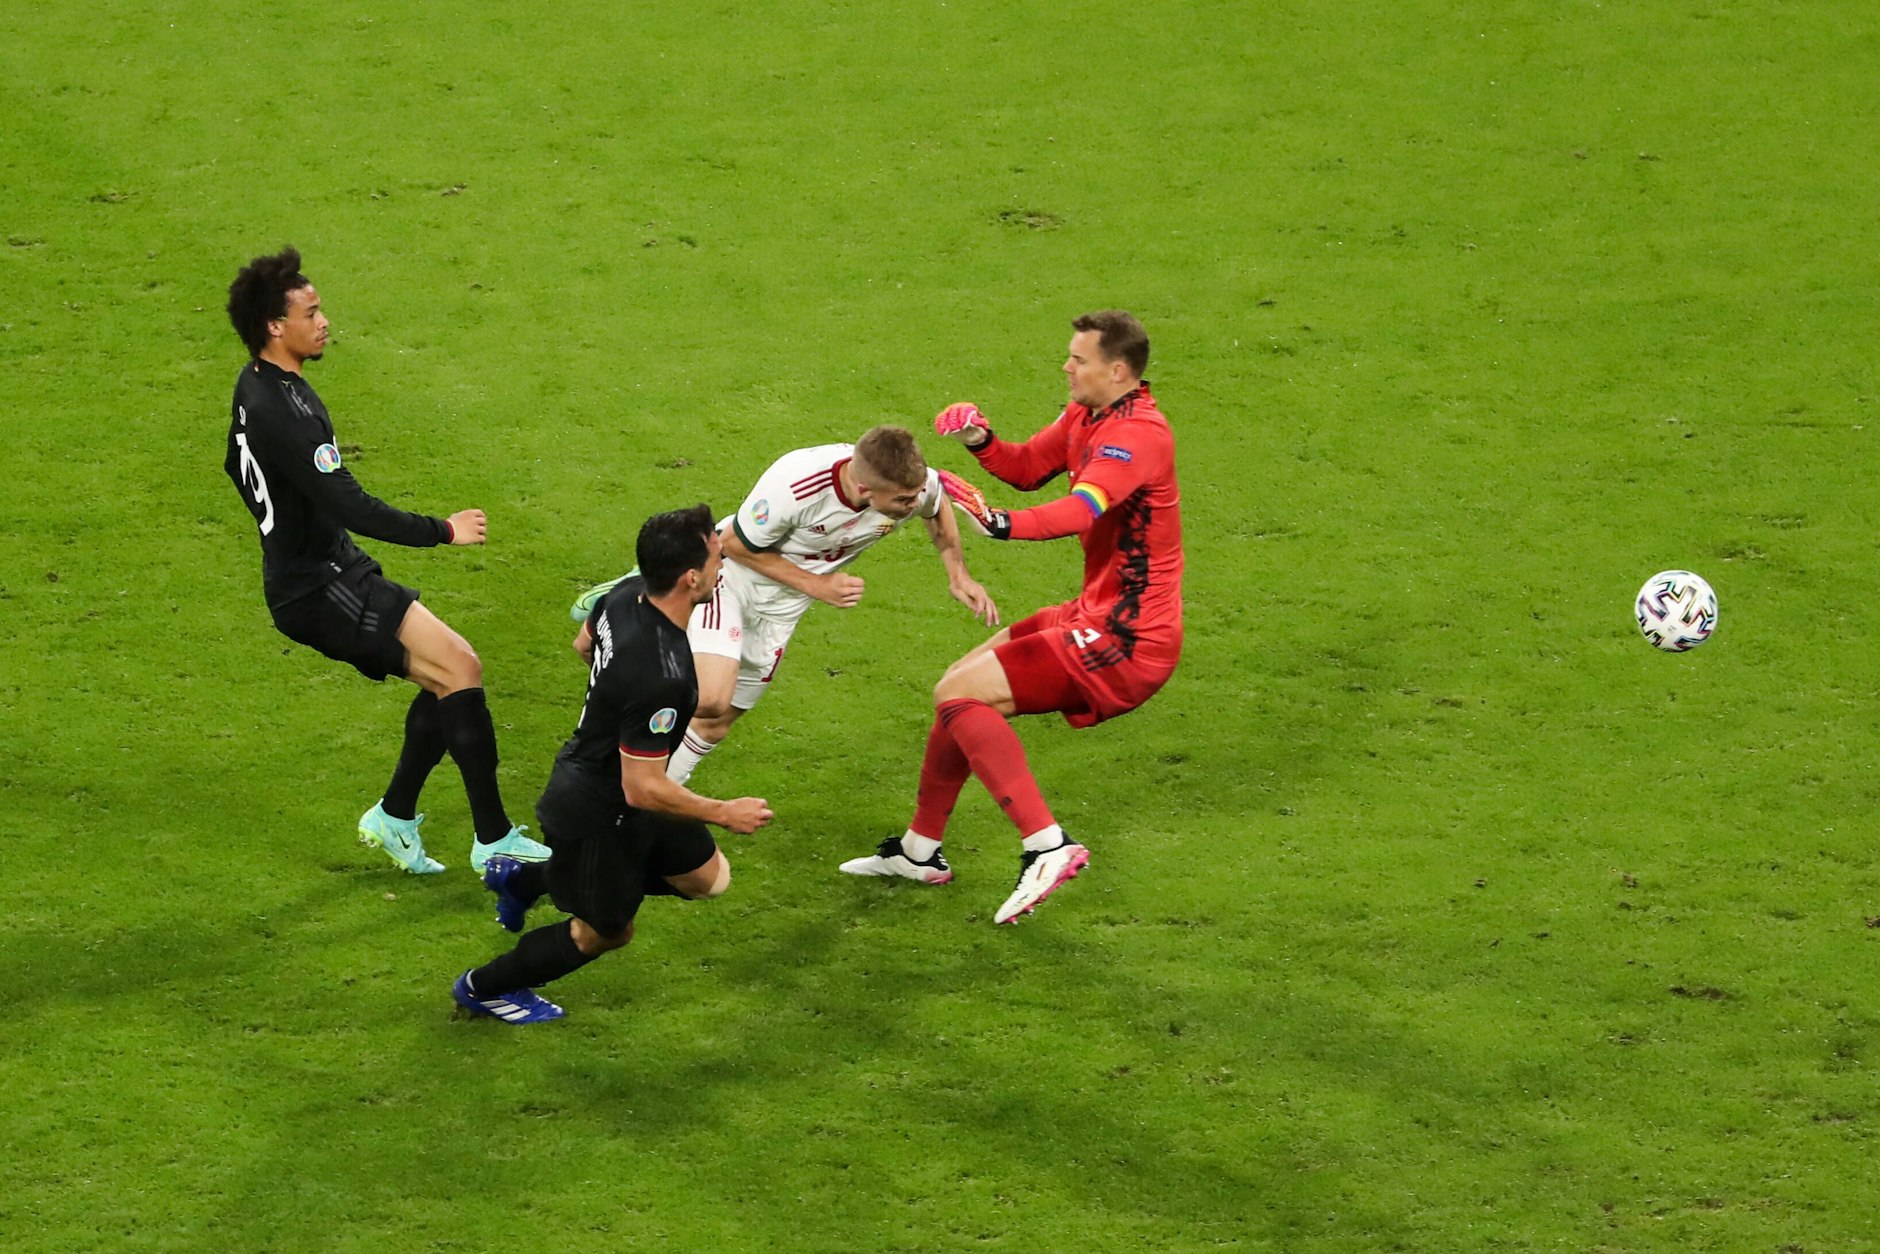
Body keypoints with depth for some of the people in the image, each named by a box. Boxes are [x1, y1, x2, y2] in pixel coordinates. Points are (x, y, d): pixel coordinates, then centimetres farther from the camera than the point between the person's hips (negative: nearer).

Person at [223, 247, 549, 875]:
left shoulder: (258, 387, 8)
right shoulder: (280, 412, -25)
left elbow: (238, 469, 27)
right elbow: (352, 508, -28)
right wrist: (442, 531, -19)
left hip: (329, 572, 11)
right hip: (319, 590, -11)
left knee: (447, 679, 11)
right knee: (459, 665, -17)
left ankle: (394, 817, 19)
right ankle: (494, 839, -15)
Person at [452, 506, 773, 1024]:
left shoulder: (627, 592, -13)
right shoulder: (660, 676, -39)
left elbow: (584, 643, 11)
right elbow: (642, 789, -31)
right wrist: (725, 813, -19)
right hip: (598, 814, -9)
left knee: (708, 875, 19)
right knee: (605, 932, 15)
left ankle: (524, 879, 29)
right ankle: (482, 988, 38)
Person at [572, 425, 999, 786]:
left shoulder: (916, 485, -25)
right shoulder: (794, 485, -40)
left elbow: (937, 508, 4)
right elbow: (736, 543, -21)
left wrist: (958, 576, -2)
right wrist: (818, 585, -22)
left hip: (780, 607, 5)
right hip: (732, 573, -5)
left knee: (715, 723, 9)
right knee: (710, 699, -25)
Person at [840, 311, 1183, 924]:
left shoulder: (1137, 434, -22)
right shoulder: (1085, 416, 9)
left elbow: (1082, 510, -38)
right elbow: (1027, 467, 18)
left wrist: (1003, 524, -52)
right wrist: (981, 441, -3)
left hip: (1127, 640, -10)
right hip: (1096, 615, 10)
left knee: (957, 694, -17)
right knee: (962, 685, 19)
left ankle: (1048, 845, -21)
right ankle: (919, 850, 34)